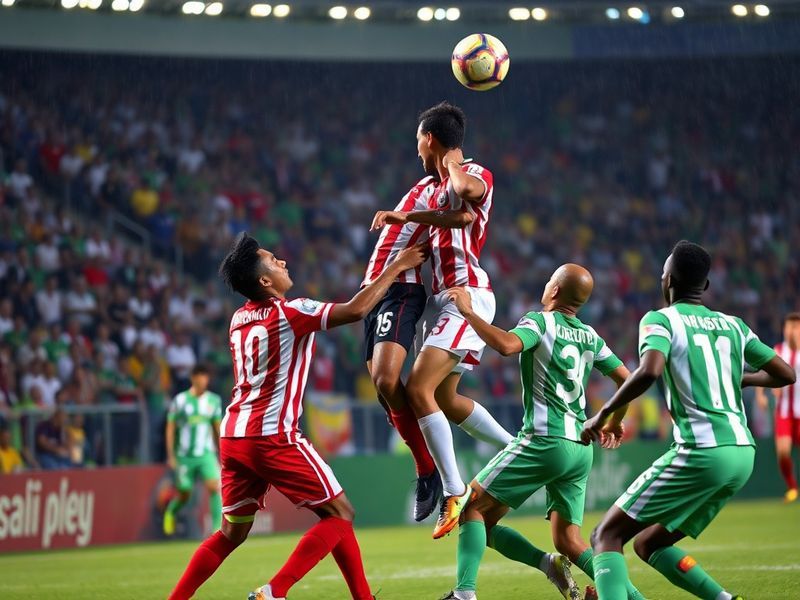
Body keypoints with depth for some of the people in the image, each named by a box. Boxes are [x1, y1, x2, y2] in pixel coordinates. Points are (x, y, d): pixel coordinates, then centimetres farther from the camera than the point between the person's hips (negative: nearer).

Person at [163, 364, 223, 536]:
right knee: (184, 495, 7)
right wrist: (171, 456, -5)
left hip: (206, 454, 2)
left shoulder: (214, 400, 3)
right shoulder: (180, 400, -5)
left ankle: (218, 527, -18)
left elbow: (217, 428, 12)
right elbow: (170, 428, -1)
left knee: (214, 487, -19)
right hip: (185, 456, -2)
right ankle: (170, 512, 40)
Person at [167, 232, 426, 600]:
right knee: (339, 514, 1)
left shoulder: (239, 319, 14)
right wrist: (396, 268, -4)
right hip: (272, 437, -8)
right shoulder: (289, 313, -9)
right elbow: (355, 310, -14)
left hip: (233, 437, 8)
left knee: (231, 534, 17)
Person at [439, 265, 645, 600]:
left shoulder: (540, 322, -4)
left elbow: (506, 345, -24)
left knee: (472, 508, 0)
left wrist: (468, 312, -15)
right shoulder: (591, 337, 16)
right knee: (568, 541, 11)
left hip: (544, 441, -7)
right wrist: (615, 422, 37)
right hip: (581, 448, 7)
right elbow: (626, 378, 21)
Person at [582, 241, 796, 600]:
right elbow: (785, 374, 21)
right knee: (649, 544, 19)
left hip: (701, 451, -7)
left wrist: (603, 414, -10)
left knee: (606, 536, -2)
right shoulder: (732, 324, 17)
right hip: (742, 452, 7)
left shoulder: (661, 320, -1)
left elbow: (649, 371, -21)